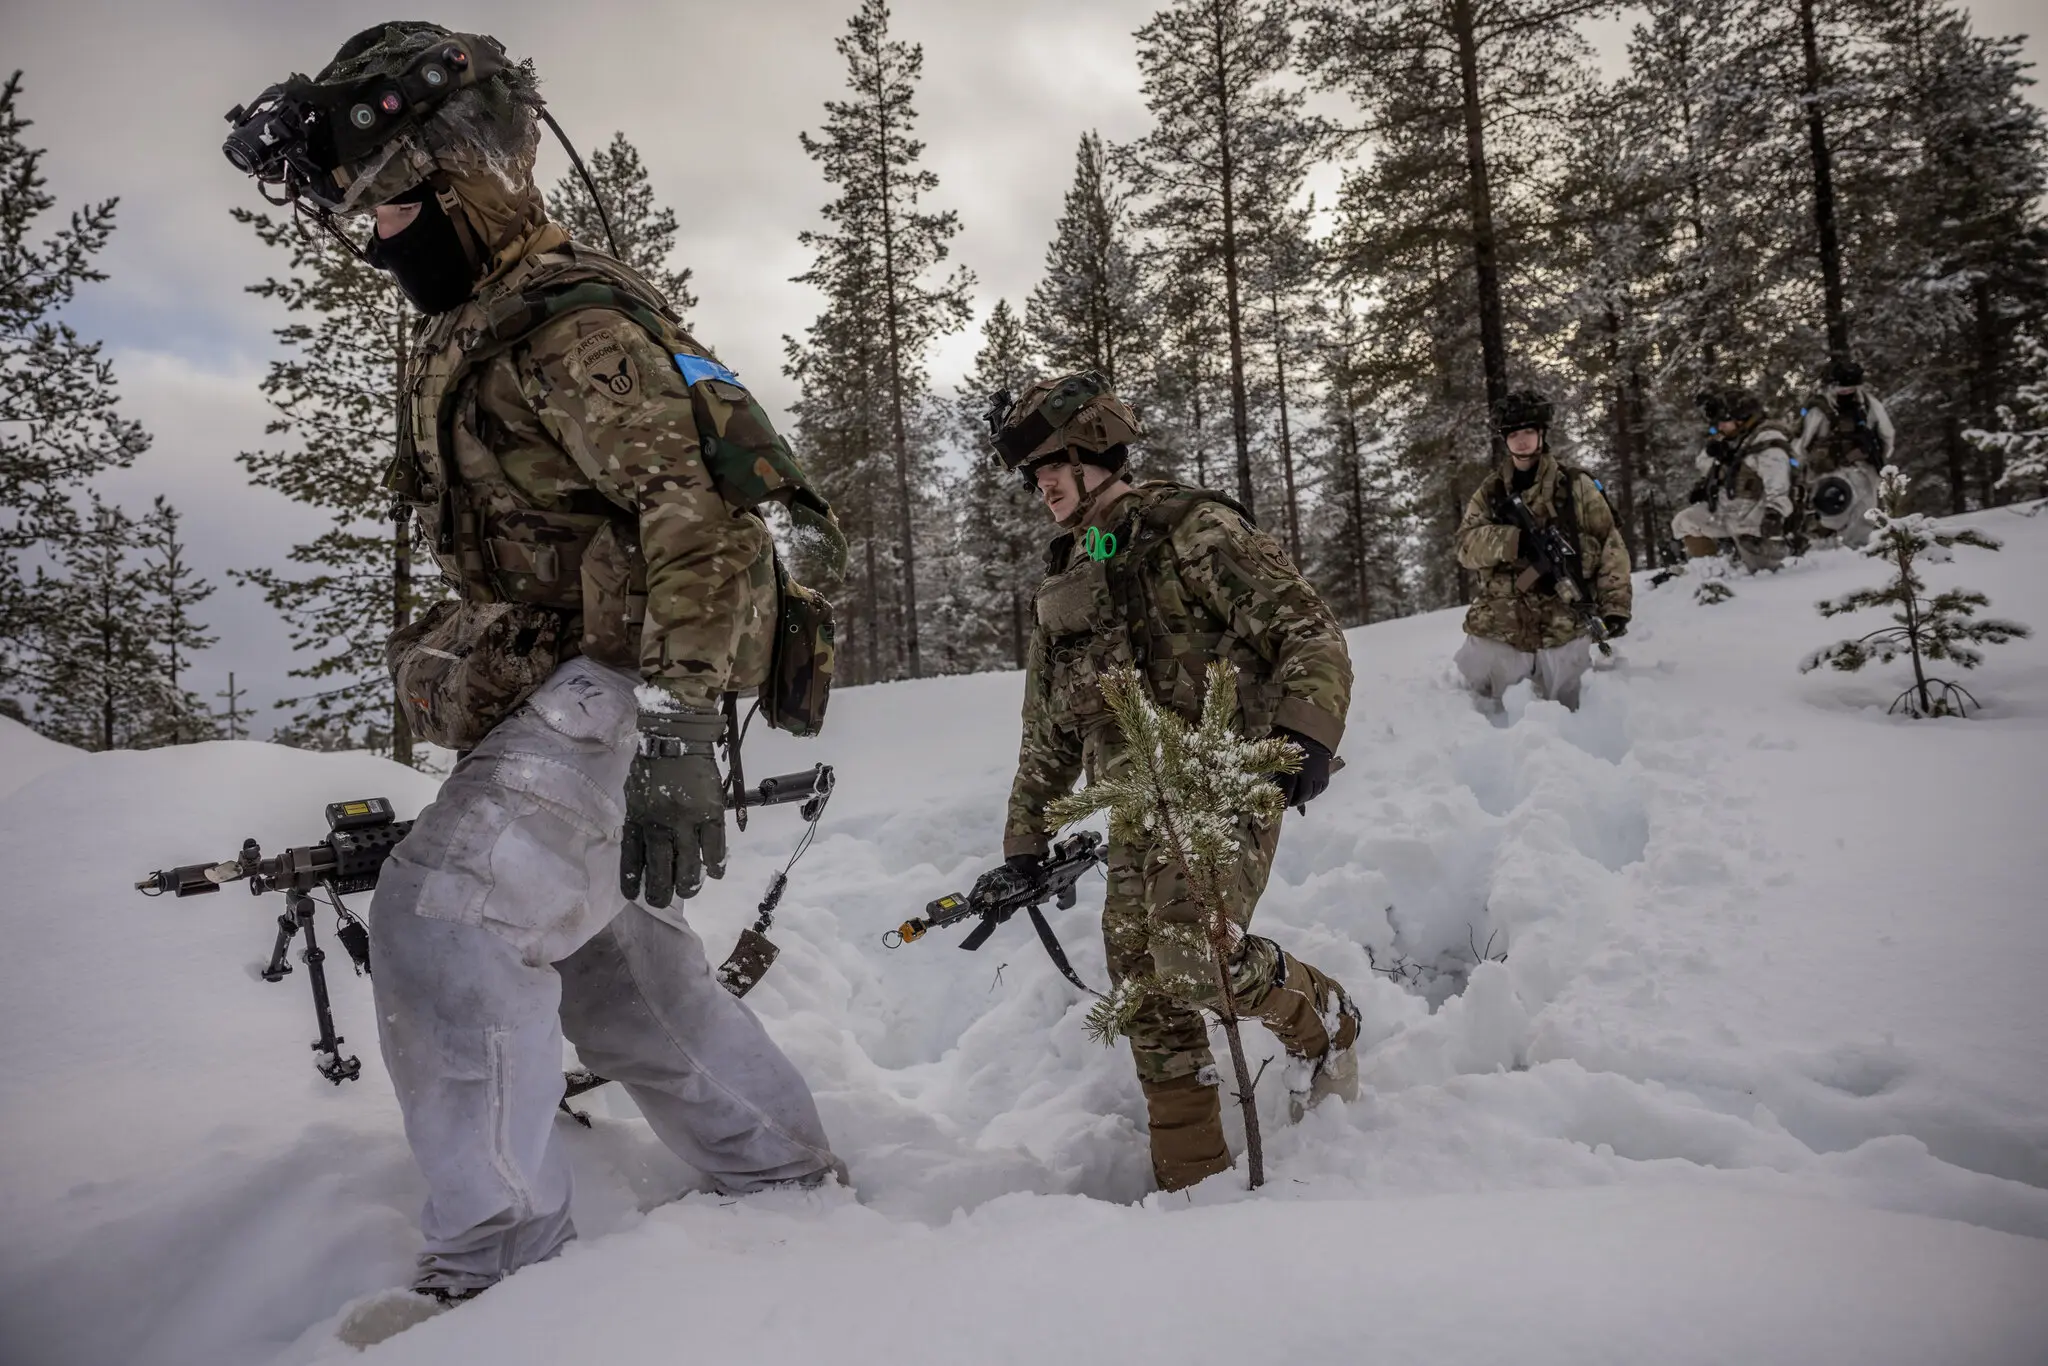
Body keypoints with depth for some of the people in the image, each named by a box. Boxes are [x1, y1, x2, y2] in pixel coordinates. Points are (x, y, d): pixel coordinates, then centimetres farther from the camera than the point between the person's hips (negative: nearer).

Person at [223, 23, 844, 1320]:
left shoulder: (572, 313, -14)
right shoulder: (465, 334, 18)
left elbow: (694, 512, -24)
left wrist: (671, 731, -30)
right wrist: (458, 692, 27)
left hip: (625, 679, -11)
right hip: (554, 686, 11)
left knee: (444, 919, -15)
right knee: (607, 952, 16)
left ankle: (497, 1267, -3)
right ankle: (787, 1174, 29)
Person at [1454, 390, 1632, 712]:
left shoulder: (1576, 485, 2)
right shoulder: (1489, 491, 9)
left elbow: (1610, 546, 1)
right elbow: (1467, 546, -4)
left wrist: (1615, 607, -8)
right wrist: (1513, 540, -22)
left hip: (1564, 629, -2)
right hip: (1497, 628, 2)